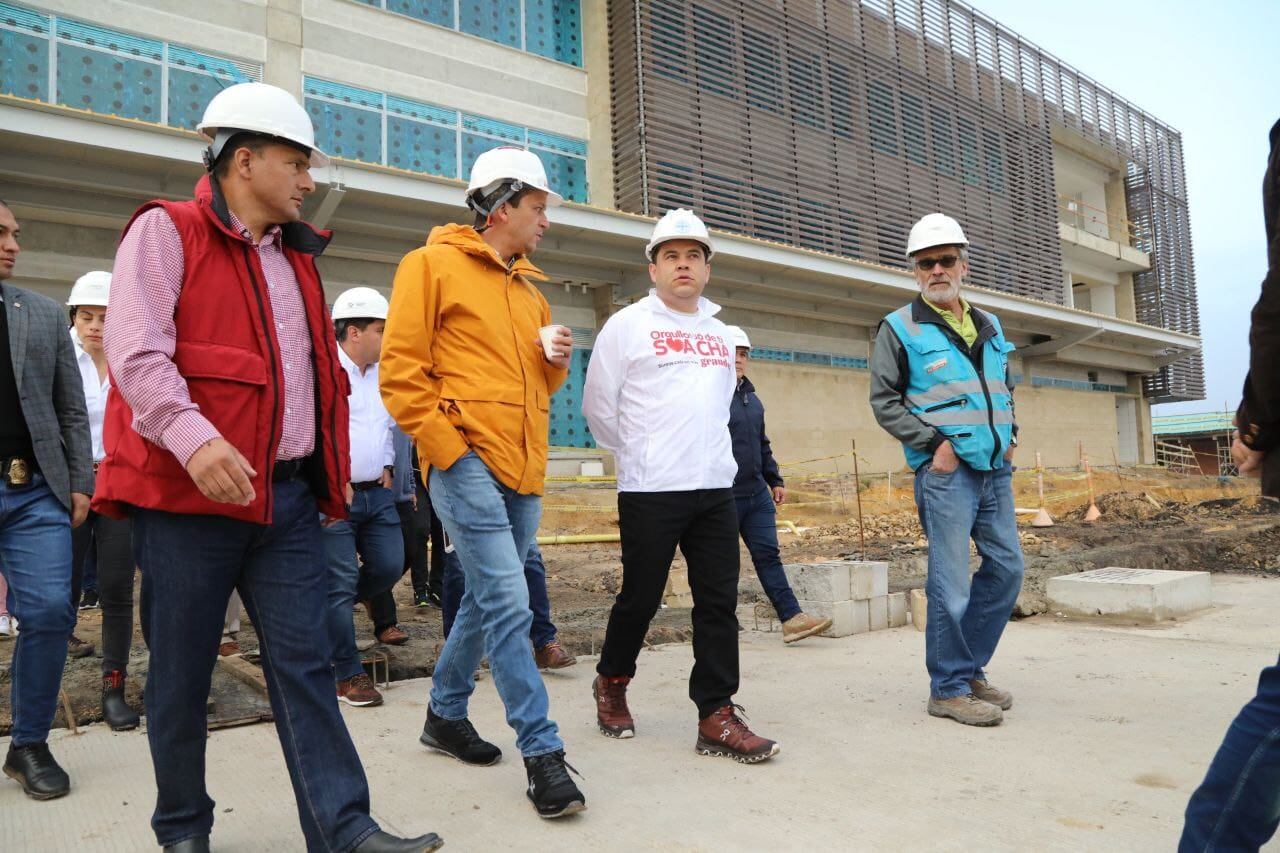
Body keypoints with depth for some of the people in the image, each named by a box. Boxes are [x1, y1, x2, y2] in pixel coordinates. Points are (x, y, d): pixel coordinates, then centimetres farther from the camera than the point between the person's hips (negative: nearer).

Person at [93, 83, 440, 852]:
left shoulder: (295, 256, 19)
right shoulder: (166, 232, -3)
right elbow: (136, 350, -16)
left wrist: (332, 466, 18)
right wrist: (192, 438, -31)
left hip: (288, 498, 6)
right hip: (189, 497, -5)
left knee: (305, 664, 3)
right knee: (182, 675, 8)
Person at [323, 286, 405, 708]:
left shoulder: (380, 376, 13)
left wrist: (386, 467, 12)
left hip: (377, 493, 7)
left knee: (389, 567, 6)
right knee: (341, 583, -1)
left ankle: (330, 613, 33)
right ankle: (348, 674, 10)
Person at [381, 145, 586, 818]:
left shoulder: (529, 288, 20)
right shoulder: (433, 264, -2)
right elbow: (399, 370, -8)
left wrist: (555, 359, 2)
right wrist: (448, 448, -14)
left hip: (523, 472, 8)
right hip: (468, 465, -8)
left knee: (486, 600, 15)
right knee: (509, 605, -11)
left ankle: (445, 714, 33)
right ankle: (542, 752, -2)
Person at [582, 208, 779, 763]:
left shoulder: (719, 333, 15)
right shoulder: (627, 325, -1)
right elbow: (599, 406, 1)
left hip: (716, 488, 5)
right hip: (650, 490, -5)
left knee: (719, 602, 1)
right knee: (640, 597, 5)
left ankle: (716, 717, 10)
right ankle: (612, 682, 31)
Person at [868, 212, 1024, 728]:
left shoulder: (989, 327, 16)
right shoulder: (901, 328, -3)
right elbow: (884, 401, -6)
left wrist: (1010, 435, 10)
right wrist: (934, 443, -13)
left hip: (996, 470, 7)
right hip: (945, 471, -7)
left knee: (1006, 567, 10)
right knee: (951, 580, -5)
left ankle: (970, 668, 25)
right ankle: (948, 688, 7)